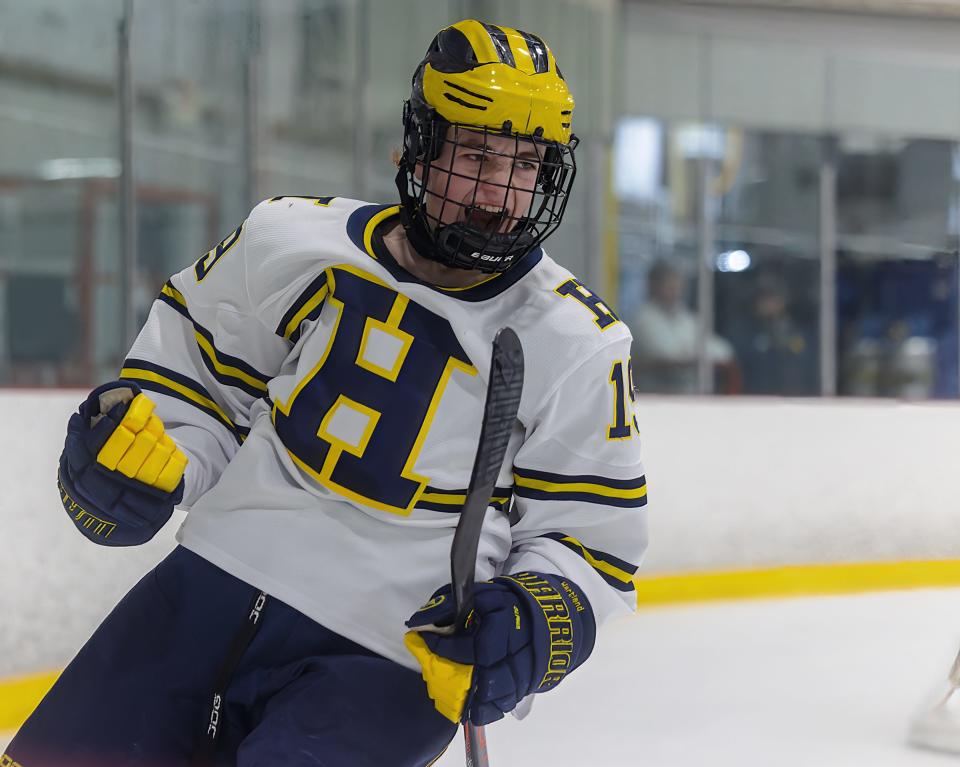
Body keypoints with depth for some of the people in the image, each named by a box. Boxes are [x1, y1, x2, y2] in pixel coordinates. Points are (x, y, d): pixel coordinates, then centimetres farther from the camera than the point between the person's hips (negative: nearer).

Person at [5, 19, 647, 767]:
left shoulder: (579, 347, -5)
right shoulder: (295, 241, 0)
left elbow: (593, 536, 1)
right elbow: (193, 352, 17)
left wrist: (533, 626, -18)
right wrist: (141, 437, -1)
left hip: (385, 665, -3)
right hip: (210, 592, 3)